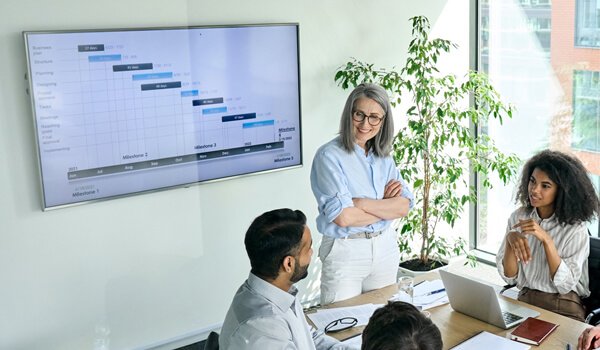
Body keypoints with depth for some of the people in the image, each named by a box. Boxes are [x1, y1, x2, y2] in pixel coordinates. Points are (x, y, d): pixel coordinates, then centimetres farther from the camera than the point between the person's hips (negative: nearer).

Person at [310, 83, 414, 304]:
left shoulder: (384, 157, 7)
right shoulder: (329, 156, -12)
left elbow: (404, 207, -4)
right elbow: (343, 217, -21)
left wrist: (361, 203, -18)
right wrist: (385, 205, -9)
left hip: (385, 249, 6)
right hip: (345, 252, -5)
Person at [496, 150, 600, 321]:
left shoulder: (576, 228, -8)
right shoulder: (518, 217, 2)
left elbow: (565, 284, -15)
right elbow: (509, 277, -1)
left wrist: (546, 239, -24)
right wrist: (510, 239, -19)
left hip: (563, 309, -3)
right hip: (524, 301, 4)